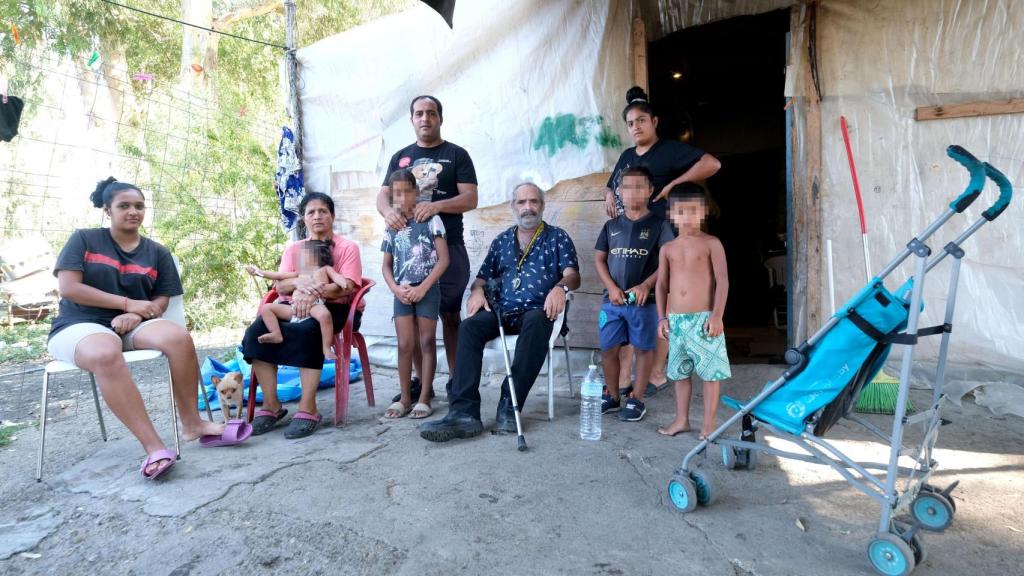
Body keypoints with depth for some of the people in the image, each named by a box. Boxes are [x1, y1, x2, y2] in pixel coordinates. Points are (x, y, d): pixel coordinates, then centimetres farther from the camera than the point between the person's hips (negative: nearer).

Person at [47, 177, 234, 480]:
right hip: (79, 325, -3)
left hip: (131, 325, 3)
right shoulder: (83, 239, 4)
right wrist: (128, 302, -13)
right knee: (106, 354, -40)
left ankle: (191, 423, -19)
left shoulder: (157, 252, 11)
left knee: (179, 337, -31)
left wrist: (136, 315, -16)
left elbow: (162, 299, 7)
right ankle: (153, 446, -42)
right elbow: (68, 287, -8)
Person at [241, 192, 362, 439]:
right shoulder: (293, 249, 19)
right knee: (256, 331, -25)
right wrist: (298, 283, -21)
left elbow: (347, 287, -9)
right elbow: (280, 286, 4)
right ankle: (271, 405, -17)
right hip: (293, 306, 4)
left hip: (331, 308, -4)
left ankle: (308, 409, -31)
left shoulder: (347, 247, 6)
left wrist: (312, 292, -26)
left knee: (306, 331, -37)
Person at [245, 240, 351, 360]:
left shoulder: (325, 269, 22)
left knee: (324, 315, -40)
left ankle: (326, 348, -31)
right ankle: (276, 335, -14)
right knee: (266, 308, -3)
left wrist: (343, 282, -19)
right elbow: (278, 275, 36)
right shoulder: (300, 273, 36)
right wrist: (259, 272, 30)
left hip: (315, 305, -6)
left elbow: (336, 276, 5)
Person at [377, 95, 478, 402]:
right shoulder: (400, 157, 17)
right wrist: (388, 210, -15)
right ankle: (420, 380, 16)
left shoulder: (456, 154, 6)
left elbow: (470, 198, -4)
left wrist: (437, 205, -22)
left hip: (448, 246, -3)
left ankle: (455, 380, 11)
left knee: (450, 315, 1)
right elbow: (382, 195, 10)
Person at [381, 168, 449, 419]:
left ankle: (424, 398, 9)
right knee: (404, 345, 4)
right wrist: (396, 289, -6)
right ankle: (405, 398, 14)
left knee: (427, 342, 2)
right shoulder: (392, 227, 9)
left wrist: (422, 287, -13)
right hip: (403, 292, 3)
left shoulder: (430, 220, -3)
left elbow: (443, 259, -8)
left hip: (427, 290, -3)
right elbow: (386, 265, 12)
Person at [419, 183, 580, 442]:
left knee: (536, 323, -38)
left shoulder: (557, 237, 13)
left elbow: (573, 275, 1)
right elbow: (482, 277, 21)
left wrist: (560, 287, -23)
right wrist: (477, 291, -4)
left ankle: (509, 405, -33)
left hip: (536, 310, -3)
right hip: (501, 310, 3)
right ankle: (464, 413, -34)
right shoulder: (501, 241, 23)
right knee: (470, 326, -27)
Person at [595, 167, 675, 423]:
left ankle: (637, 400, 17)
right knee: (608, 349, 7)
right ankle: (612, 396, 24)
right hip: (612, 300, 4)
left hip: (644, 301, -3)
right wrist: (611, 287, -5)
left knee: (643, 349, 5)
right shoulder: (612, 225, 10)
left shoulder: (658, 224, -1)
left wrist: (646, 286, -16)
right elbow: (599, 259, 10)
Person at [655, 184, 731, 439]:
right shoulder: (668, 248, 8)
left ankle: (710, 422, 15)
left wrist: (717, 315, -14)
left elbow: (722, 280, -7)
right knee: (680, 371, 12)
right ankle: (681, 419, 24)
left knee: (711, 371, 3)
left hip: (704, 319, -4)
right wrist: (662, 318, 6)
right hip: (676, 320, 4)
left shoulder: (711, 244, -3)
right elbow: (662, 285, 11)